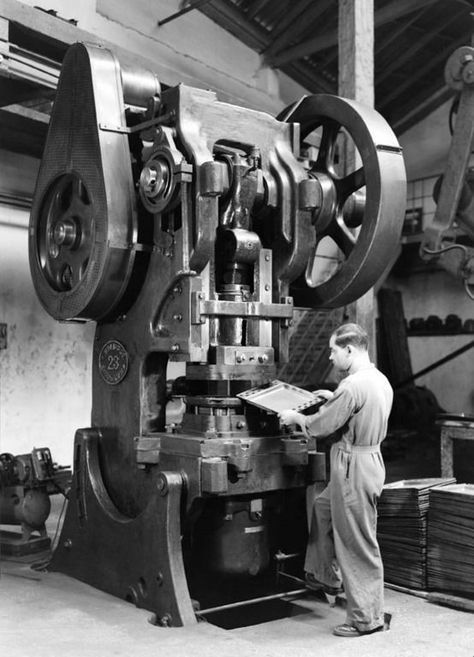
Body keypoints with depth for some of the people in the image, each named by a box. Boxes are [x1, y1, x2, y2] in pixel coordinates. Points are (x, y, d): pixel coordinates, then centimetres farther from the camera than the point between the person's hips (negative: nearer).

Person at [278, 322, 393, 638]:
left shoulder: (353, 385, -23)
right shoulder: (380, 380, 7)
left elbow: (323, 426, -16)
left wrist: (295, 417, 0)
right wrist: (335, 400, 19)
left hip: (354, 467, -10)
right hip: (369, 458, 10)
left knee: (359, 545, 1)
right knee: (323, 507, 28)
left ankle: (367, 618, 13)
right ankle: (326, 576, 39)